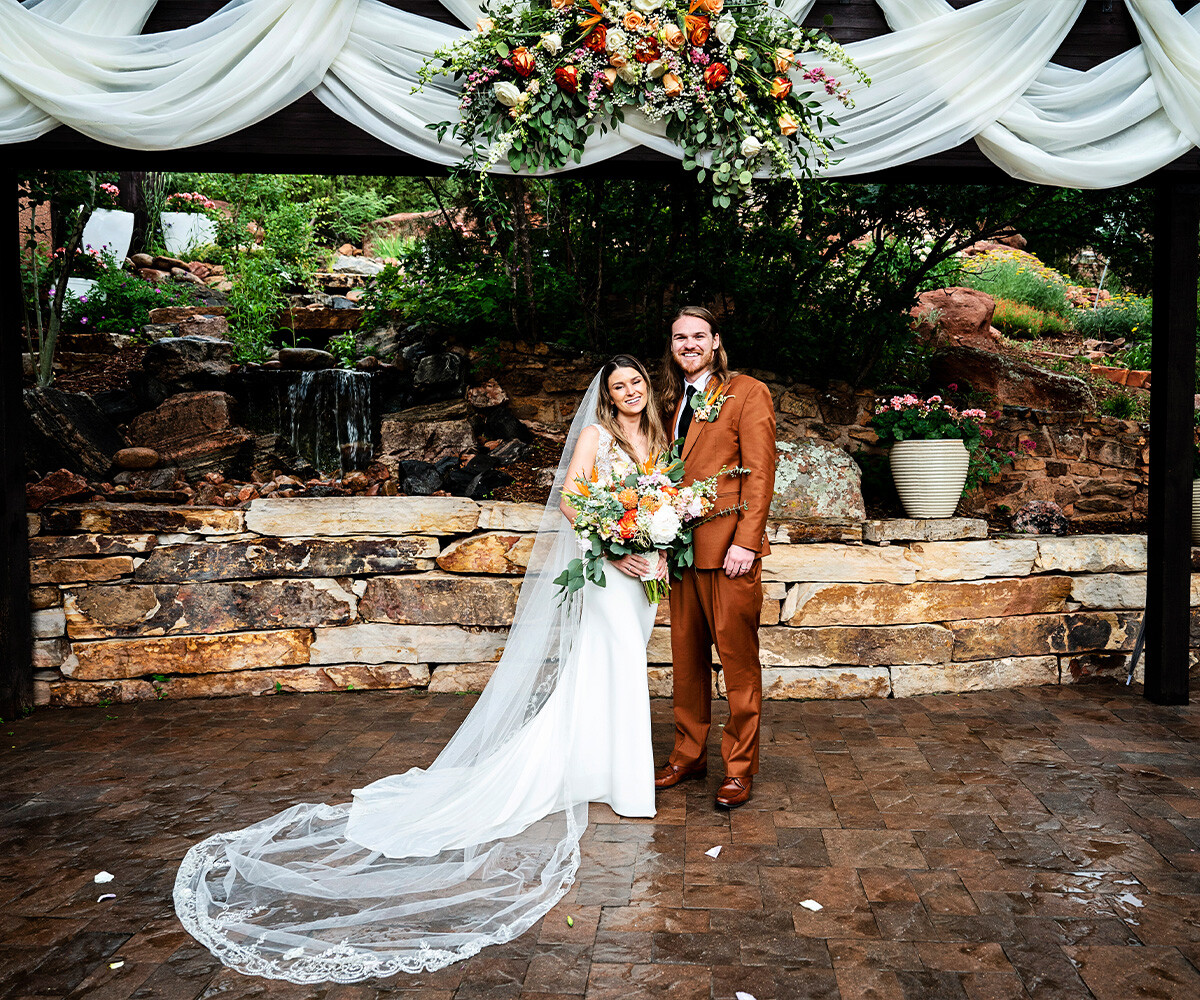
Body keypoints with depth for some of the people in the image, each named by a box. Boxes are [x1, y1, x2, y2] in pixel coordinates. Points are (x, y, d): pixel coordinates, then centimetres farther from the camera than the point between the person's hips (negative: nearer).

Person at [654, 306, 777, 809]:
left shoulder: (747, 392, -3)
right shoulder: (673, 401, 17)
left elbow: (760, 473, -9)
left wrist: (745, 541, -16)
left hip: (729, 550, -6)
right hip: (681, 548, 6)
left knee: (738, 661, 2)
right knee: (686, 659, 12)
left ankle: (739, 767, 14)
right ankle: (688, 754, 25)